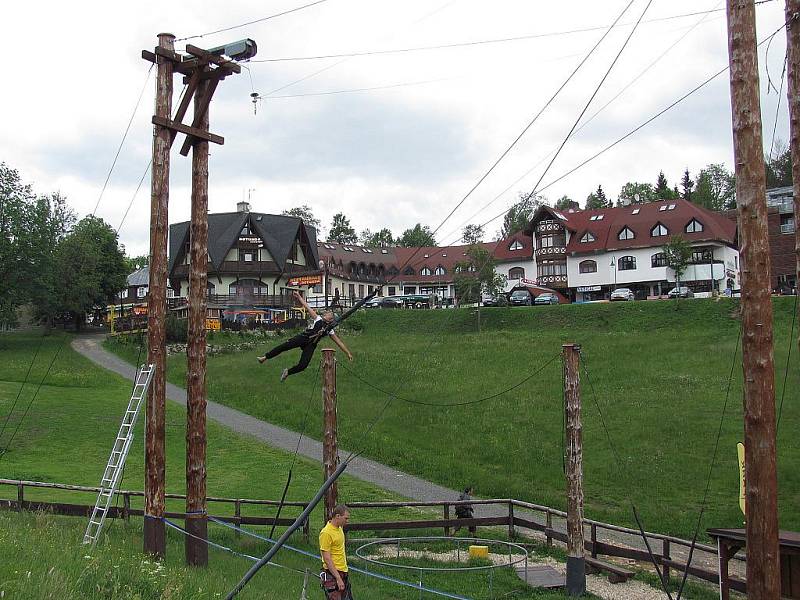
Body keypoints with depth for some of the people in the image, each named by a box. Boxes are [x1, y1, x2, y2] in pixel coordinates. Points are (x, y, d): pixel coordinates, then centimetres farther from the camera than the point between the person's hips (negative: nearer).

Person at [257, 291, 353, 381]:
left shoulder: (330, 331, 5)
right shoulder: (318, 319, 4)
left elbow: (339, 342, 6)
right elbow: (307, 307, 5)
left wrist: (348, 353, 3)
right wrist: (299, 297, 3)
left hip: (310, 346, 0)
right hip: (302, 338, 0)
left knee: (303, 365, -13)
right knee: (283, 346, -16)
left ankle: (287, 372, 13)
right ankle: (265, 357, -3)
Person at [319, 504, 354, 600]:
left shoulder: (340, 527, 8)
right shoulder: (326, 533, -21)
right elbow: (327, 559, -22)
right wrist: (338, 579, -24)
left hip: (343, 572, 9)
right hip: (333, 574, -9)